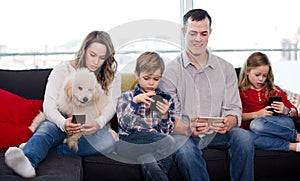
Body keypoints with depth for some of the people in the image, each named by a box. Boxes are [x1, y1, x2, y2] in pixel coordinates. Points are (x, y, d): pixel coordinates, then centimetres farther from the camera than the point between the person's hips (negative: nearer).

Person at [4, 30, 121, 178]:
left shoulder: (112, 76, 6)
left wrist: (98, 123, -27)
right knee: (45, 129, -35)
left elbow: (110, 106, -4)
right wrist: (63, 123, -30)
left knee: (109, 140, -33)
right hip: (60, 123, 0)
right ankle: (28, 162, -68)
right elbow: (49, 105, -8)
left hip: (91, 128, 1)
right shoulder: (62, 70, 1)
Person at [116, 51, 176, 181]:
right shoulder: (126, 97, 15)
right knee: (169, 142, -32)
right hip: (130, 140, -2)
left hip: (156, 140, 2)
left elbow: (166, 132, 13)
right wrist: (135, 101, -12)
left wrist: (165, 115, -7)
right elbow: (125, 125, -1)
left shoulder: (166, 99, 19)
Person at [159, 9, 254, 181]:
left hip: (217, 134, 3)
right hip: (184, 133, -2)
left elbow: (233, 109, 4)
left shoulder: (226, 68, 9)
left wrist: (227, 124, -20)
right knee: (185, 150, -35)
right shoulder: (171, 71, 0)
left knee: (244, 137, -27)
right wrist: (187, 129, -28)